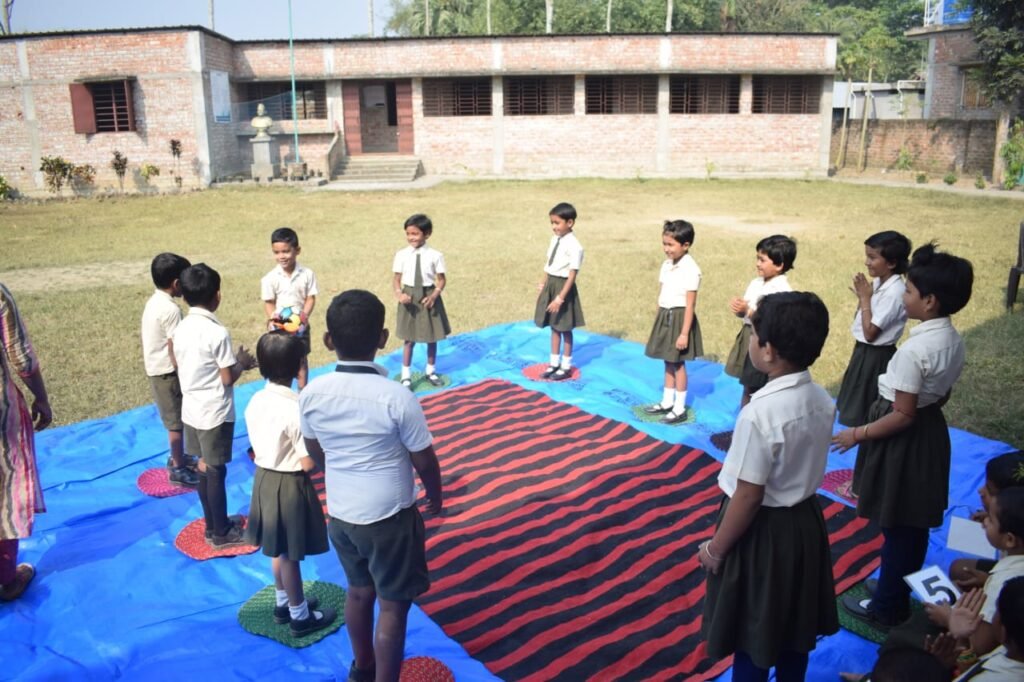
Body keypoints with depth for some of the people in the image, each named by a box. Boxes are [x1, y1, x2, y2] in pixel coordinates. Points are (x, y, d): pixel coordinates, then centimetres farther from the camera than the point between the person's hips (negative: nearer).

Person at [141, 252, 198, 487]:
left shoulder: (154, 301, 6)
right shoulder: (170, 309, -23)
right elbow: (175, 350, -22)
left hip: (157, 370, 9)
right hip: (167, 372, -9)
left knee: (175, 419, 22)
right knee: (177, 421, 3)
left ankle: (177, 458, 36)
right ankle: (178, 470, 14)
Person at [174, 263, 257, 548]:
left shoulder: (181, 329, 2)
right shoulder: (217, 332, -21)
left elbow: (201, 366, 10)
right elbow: (227, 378, -16)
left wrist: (233, 361, 13)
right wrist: (241, 362, 2)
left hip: (192, 410, 7)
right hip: (215, 413, -7)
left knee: (204, 469, 17)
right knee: (215, 472, 4)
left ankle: (213, 525, 30)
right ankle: (221, 534, 16)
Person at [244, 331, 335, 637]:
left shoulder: (255, 402, -3)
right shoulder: (296, 408, -26)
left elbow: (259, 447, 7)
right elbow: (308, 463, -22)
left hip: (264, 479, 7)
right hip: (290, 486, -7)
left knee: (278, 550, 23)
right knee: (290, 554, 9)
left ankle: (283, 603, 41)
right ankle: (300, 616, 26)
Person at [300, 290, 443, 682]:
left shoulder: (312, 394, -10)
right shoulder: (396, 397, -25)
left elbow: (315, 453, 7)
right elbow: (424, 461, -13)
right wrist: (434, 495, 7)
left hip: (340, 513, 6)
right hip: (389, 517, -6)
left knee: (359, 591, 26)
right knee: (393, 606, 12)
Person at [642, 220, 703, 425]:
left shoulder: (690, 269, -17)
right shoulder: (666, 265, 6)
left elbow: (690, 304, -18)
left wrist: (684, 333, -18)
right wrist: (659, 320, 12)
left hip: (679, 317, -7)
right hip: (665, 317, 7)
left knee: (678, 364, 2)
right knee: (668, 362, 16)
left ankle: (680, 409, 12)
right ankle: (667, 402, 28)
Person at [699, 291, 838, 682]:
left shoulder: (760, 413, -29)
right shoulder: (823, 400, -5)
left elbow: (748, 495, -23)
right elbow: (800, 467, 5)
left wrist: (716, 548, -11)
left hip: (763, 531, -7)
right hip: (805, 521, 8)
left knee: (752, 633, 13)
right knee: (795, 626, 25)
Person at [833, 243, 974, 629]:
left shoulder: (914, 349, -26)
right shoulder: (954, 340, 0)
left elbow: (903, 415, -23)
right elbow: (942, 395, 11)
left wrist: (858, 434, -13)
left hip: (904, 441, -9)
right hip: (932, 432, 9)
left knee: (896, 527, 7)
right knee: (914, 526, 20)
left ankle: (885, 609, 24)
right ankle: (899, 599, 38)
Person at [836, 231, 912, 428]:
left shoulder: (894, 292, -23)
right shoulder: (878, 282, 3)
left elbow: (870, 332, -22)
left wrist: (865, 298, -17)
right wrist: (863, 296, -4)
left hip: (877, 356, -9)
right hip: (864, 352, 9)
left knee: (870, 412, 4)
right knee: (861, 408, 21)